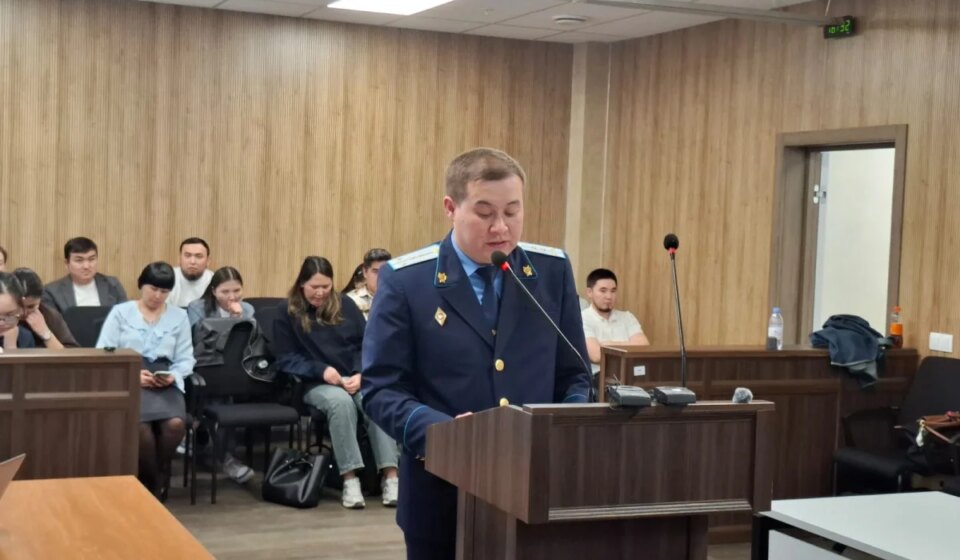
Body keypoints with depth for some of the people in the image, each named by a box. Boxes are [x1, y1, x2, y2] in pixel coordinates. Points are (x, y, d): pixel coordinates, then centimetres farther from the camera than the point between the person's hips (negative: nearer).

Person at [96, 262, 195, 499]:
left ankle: (157, 478, -3)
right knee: (141, 423, -34)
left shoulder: (179, 316, 16)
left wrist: (173, 376, -12)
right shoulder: (120, 312, 10)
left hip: (166, 382, 2)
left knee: (175, 423, -30)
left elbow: (185, 359, 10)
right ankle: (154, 480, -8)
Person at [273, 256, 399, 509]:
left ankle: (391, 476, -36)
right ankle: (349, 479, -36)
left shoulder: (345, 305, 13)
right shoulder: (287, 312, 4)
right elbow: (286, 359, 0)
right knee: (340, 401, -38)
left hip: (355, 378, 3)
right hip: (315, 384, -3)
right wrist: (321, 370, -16)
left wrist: (360, 374, -9)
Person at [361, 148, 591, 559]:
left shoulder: (553, 271, 3)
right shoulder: (405, 280, -6)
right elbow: (380, 389, -7)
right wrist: (444, 431, -24)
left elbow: (573, 375, 8)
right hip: (442, 492, -2)